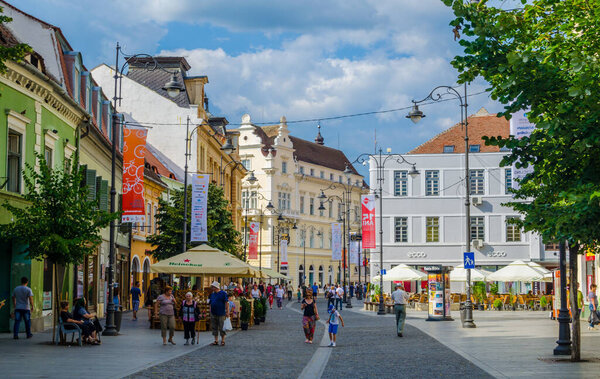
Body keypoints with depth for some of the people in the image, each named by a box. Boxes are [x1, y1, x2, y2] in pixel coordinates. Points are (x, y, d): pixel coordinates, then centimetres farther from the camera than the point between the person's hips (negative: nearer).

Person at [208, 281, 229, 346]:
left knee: (221, 328, -2)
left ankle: (223, 341, 7)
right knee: (214, 328, 7)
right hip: (213, 313, 6)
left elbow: (226, 303, -8)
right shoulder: (212, 294, 12)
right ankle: (216, 341, 14)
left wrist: (227, 312, -13)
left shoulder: (223, 293, -5)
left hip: (221, 314, -6)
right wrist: (210, 312, 14)